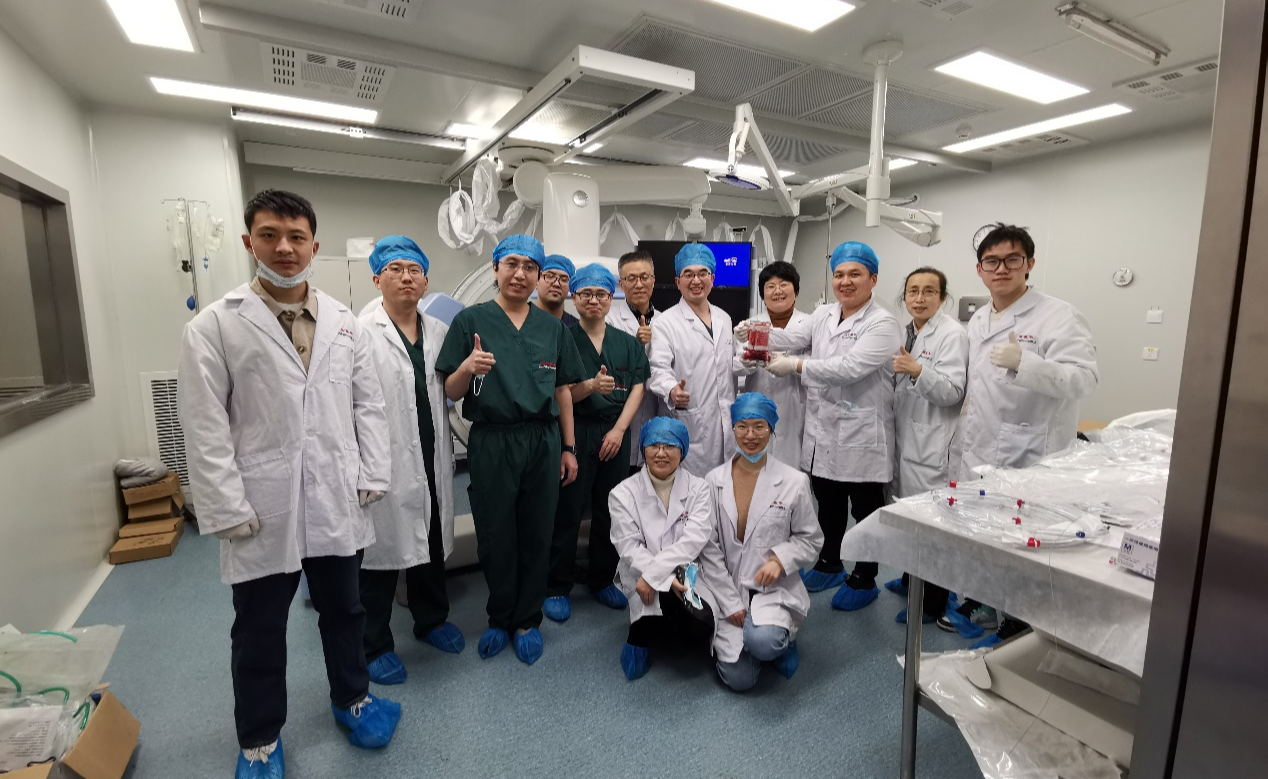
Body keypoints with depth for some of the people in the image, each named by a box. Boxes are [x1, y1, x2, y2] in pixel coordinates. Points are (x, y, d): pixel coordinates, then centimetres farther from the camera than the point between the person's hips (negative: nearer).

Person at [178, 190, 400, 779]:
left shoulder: (344, 323, 4)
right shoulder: (213, 326, -5)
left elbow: (368, 404, 5)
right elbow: (205, 428, -8)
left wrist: (372, 477, 0)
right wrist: (228, 509, -11)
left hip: (337, 505, 3)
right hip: (262, 513, -2)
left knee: (343, 611, 20)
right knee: (259, 632, 16)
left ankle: (351, 698, 44)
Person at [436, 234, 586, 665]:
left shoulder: (552, 327, 8)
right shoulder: (470, 321, -1)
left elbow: (563, 391, 11)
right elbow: (452, 393, -2)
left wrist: (568, 448, 8)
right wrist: (467, 367, -23)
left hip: (543, 441, 2)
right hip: (491, 443, -2)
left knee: (537, 536, 11)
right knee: (495, 536, 10)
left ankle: (527, 620, 31)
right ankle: (500, 618, 34)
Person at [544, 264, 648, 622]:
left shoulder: (627, 343, 10)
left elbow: (637, 388, 3)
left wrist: (619, 430, -8)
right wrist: (590, 386, -24)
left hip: (616, 434, 4)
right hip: (575, 433, -3)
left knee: (610, 511, 11)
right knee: (567, 512, 1)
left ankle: (602, 580, 29)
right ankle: (557, 588, 16)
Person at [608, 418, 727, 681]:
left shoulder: (698, 488, 1)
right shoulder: (623, 493, -1)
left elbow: (694, 540, -12)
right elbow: (630, 548, -9)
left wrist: (652, 574, -21)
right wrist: (667, 579, -23)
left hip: (690, 574, 2)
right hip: (644, 582, -2)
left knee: (700, 627, -26)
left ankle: (644, 637, 8)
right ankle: (641, 636, 1)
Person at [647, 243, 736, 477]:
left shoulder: (724, 318, 15)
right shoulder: (665, 322, -4)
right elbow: (659, 368, -15)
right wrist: (672, 390, -33)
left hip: (726, 423, 6)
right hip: (689, 425, -5)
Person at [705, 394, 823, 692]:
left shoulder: (794, 482, -4)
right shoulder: (715, 480, -2)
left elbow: (810, 539, 6)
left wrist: (780, 559, -14)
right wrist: (730, 603, -6)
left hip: (774, 588, -1)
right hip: (729, 590, 2)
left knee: (762, 642, -30)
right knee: (739, 679, -10)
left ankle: (784, 637, 8)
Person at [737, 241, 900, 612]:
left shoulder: (882, 323, -11)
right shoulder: (824, 315, 10)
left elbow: (849, 367, -24)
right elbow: (794, 336, -6)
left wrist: (796, 366, -24)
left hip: (861, 436, -6)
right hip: (823, 430, 6)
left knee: (865, 508, 9)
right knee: (828, 504, 19)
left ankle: (864, 580, 28)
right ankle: (829, 566, 39)